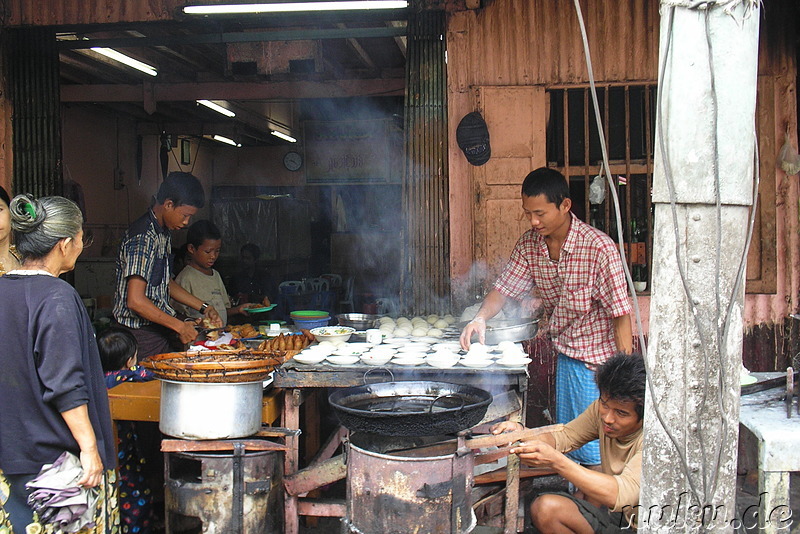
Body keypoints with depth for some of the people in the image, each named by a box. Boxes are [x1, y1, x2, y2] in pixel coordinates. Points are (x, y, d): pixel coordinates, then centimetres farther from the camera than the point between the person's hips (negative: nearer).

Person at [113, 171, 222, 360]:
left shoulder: (163, 233, 11)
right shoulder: (143, 237, -20)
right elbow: (135, 301, -25)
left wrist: (203, 307, 17)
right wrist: (180, 326, -18)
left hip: (159, 329, 9)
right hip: (142, 335, -9)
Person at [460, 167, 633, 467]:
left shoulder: (599, 248, -22)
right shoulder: (529, 245, -3)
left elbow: (621, 315, -19)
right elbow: (505, 288, 4)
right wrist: (481, 317, -17)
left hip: (601, 360, -6)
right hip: (567, 355, 6)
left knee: (595, 451, -2)